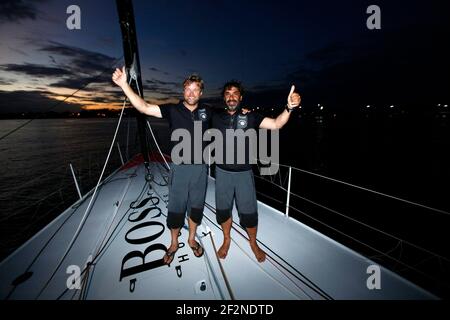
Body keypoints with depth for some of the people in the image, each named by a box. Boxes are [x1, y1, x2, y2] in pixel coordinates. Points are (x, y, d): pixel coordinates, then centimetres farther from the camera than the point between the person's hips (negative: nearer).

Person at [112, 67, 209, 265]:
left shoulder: (206, 111, 2)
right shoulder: (173, 110, -5)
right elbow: (144, 107, -16)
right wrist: (124, 85, -23)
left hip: (200, 167, 2)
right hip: (180, 167, -2)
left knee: (196, 205, 15)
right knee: (175, 208, 8)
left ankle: (192, 239, 38)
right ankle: (174, 243, 32)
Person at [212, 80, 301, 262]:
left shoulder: (250, 116, -5)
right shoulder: (216, 118, 0)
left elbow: (276, 124, -14)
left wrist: (289, 107, -31)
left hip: (244, 173, -1)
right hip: (222, 172, 2)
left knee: (249, 212, 8)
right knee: (223, 209, 15)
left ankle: (253, 243, 36)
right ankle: (226, 240, 42)